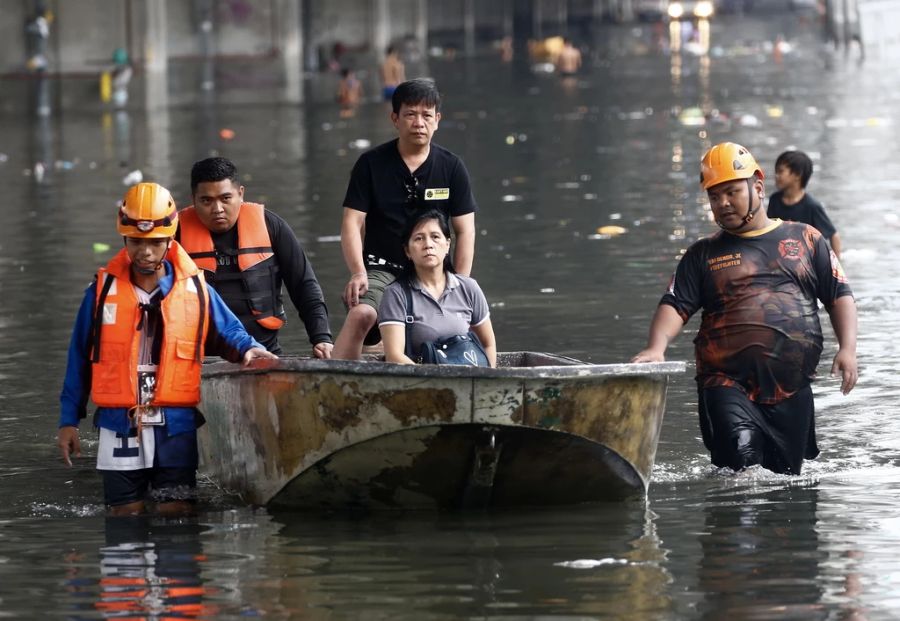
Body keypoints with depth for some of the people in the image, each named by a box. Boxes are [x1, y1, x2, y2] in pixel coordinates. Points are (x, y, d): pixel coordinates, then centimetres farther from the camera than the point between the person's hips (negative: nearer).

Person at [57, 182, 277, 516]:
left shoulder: (195, 289, 3)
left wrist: (248, 349, -13)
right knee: (124, 517, 5)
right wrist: (69, 420, 7)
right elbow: (80, 358, 7)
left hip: (176, 428, 0)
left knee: (176, 515, -3)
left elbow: (228, 332, 11)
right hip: (119, 429, 0)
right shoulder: (103, 290, 3)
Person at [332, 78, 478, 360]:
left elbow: (465, 231, 7)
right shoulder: (371, 164, 2)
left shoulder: (452, 168, 6)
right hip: (381, 270, -2)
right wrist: (358, 273, -16)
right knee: (361, 314, -32)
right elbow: (352, 223, -1)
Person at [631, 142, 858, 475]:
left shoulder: (803, 239, 12)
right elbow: (675, 306, 1)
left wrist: (847, 348, -6)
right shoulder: (703, 254, 12)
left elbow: (840, 296, 11)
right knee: (741, 461, -27)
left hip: (792, 388, 2)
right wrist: (656, 347, -19)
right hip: (727, 385, -2)